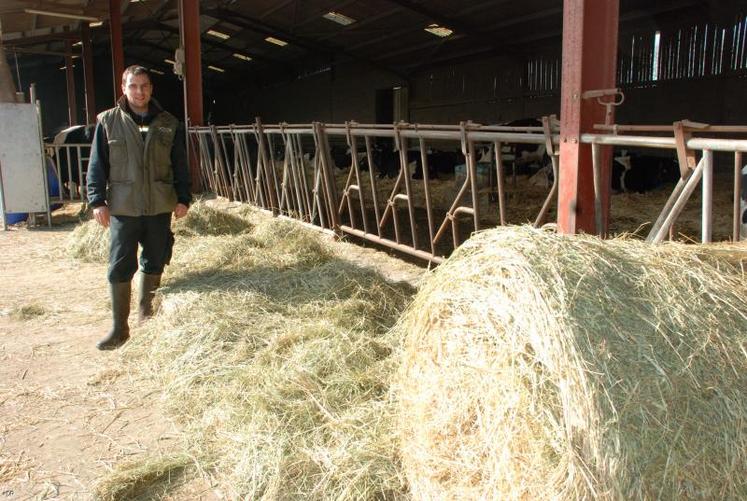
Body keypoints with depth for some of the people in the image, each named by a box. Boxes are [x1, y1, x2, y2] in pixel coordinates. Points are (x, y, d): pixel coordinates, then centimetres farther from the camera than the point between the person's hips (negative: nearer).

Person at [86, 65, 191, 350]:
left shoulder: (168, 124, 6)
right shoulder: (108, 122, 1)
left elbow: (180, 166, 9)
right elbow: (97, 165, 1)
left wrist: (183, 198, 5)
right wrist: (97, 201, -5)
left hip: (160, 207, 2)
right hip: (122, 208, -2)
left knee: (154, 263, 12)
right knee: (119, 268, -3)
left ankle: (146, 314, 32)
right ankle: (119, 328, 6)